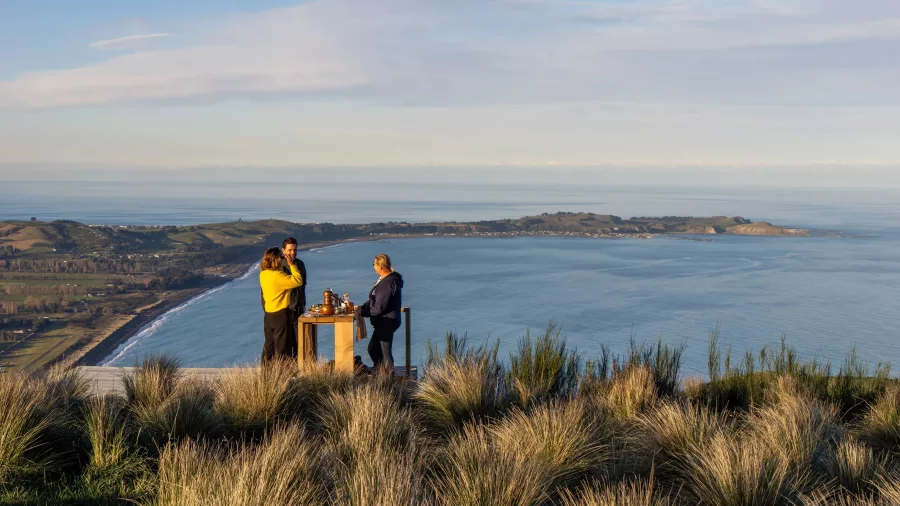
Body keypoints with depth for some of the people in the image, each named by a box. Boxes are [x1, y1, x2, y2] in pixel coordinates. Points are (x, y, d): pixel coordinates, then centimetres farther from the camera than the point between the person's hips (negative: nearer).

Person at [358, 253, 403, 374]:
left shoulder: (388, 283, -25)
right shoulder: (385, 279, 9)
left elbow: (379, 308, -24)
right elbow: (374, 300, 15)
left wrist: (362, 312, -13)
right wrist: (362, 307, 2)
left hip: (387, 322, -11)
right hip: (382, 323, 11)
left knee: (385, 352, 0)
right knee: (373, 348, 21)